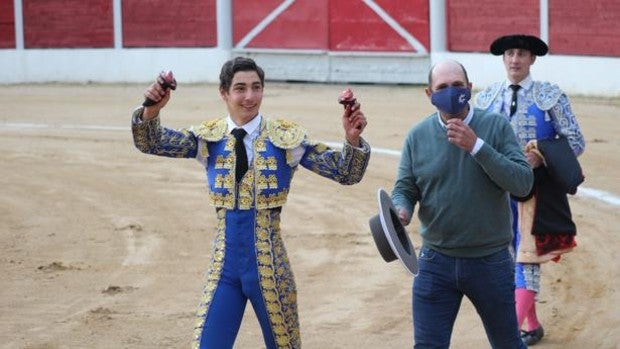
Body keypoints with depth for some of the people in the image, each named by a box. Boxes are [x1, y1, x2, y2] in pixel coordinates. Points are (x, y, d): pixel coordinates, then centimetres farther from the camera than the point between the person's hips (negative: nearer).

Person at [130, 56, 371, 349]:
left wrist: (352, 139, -27)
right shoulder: (209, 138, 1)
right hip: (224, 268, 2)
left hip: (270, 268, -1)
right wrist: (151, 110, -28)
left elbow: (345, 173, -7)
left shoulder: (286, 138, -5)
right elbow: (150, 143, -7)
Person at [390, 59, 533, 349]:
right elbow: (405, 189, 1)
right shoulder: (418, 136, 0)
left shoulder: (496, 126, -6)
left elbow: (523, 183, -15)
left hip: (491, 260, -1)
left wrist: (476, 147, -23)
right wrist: (401, 211, -22)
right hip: (436, 261, 1)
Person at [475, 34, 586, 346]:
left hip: (536, 188, -4)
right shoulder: (486, 97, 8)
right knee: (509, 257, 10)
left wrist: (541, 158, -19)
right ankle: (533, 326, 23)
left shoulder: (550, 96, -3)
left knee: (527, 258, -10)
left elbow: (576, 142, -4)